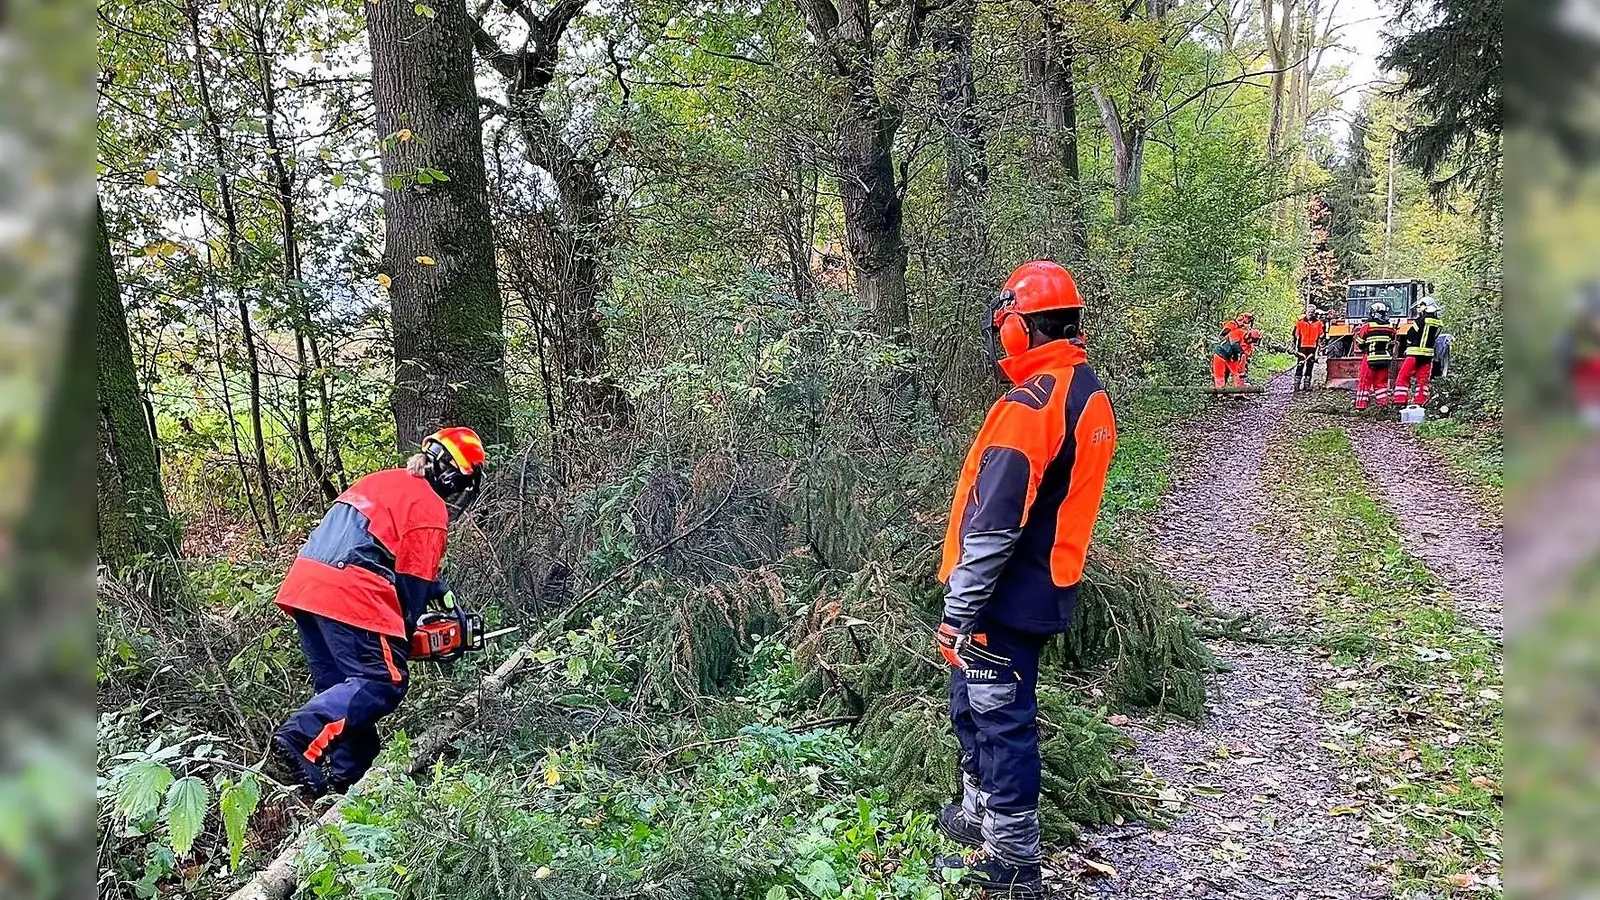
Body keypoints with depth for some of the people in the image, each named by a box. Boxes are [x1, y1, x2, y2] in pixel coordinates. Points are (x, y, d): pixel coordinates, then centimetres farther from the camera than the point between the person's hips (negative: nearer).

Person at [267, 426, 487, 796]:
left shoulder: (386, 480, 24)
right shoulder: (429, 507, -1)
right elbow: (413, 578, -3)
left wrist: (441, 590, 26)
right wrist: (405, 633, 10)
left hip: (303, 584, 9)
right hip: (349, 596, -9)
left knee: (339, 687, 14)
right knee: (381, 682, -8)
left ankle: (344, 774, 13)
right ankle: (298, 739, -23)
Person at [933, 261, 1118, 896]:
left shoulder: (1031, 403, -22)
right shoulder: (1091, 395, 8)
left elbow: (993, 525, -24)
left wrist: (958, 611, -19)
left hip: (1007, 597, -9)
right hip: (1048, 587, 9)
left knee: (1000, 722, 3)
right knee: (975, 707, 22)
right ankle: (980, 816, 38)